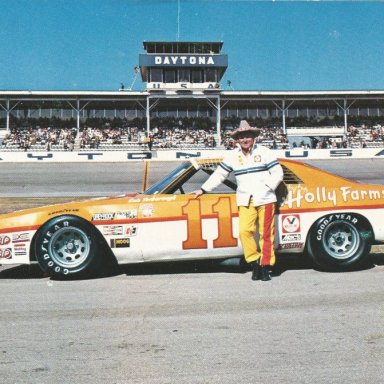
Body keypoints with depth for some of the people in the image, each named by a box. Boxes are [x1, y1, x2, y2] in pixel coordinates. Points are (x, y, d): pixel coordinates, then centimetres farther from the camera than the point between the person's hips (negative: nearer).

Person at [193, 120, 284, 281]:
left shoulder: (265, 152, 4)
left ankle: (266, 267, 6)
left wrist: (267, 187, -8)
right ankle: (255, 264, 3)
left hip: (265, 200, -2)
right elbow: (219, 175, 16)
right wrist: (203, 190, 13)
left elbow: (278, 173, 3)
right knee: (244, 231, -11)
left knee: (266, 234, -3)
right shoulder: (232, 156, 12)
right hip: (245, 201, 2)